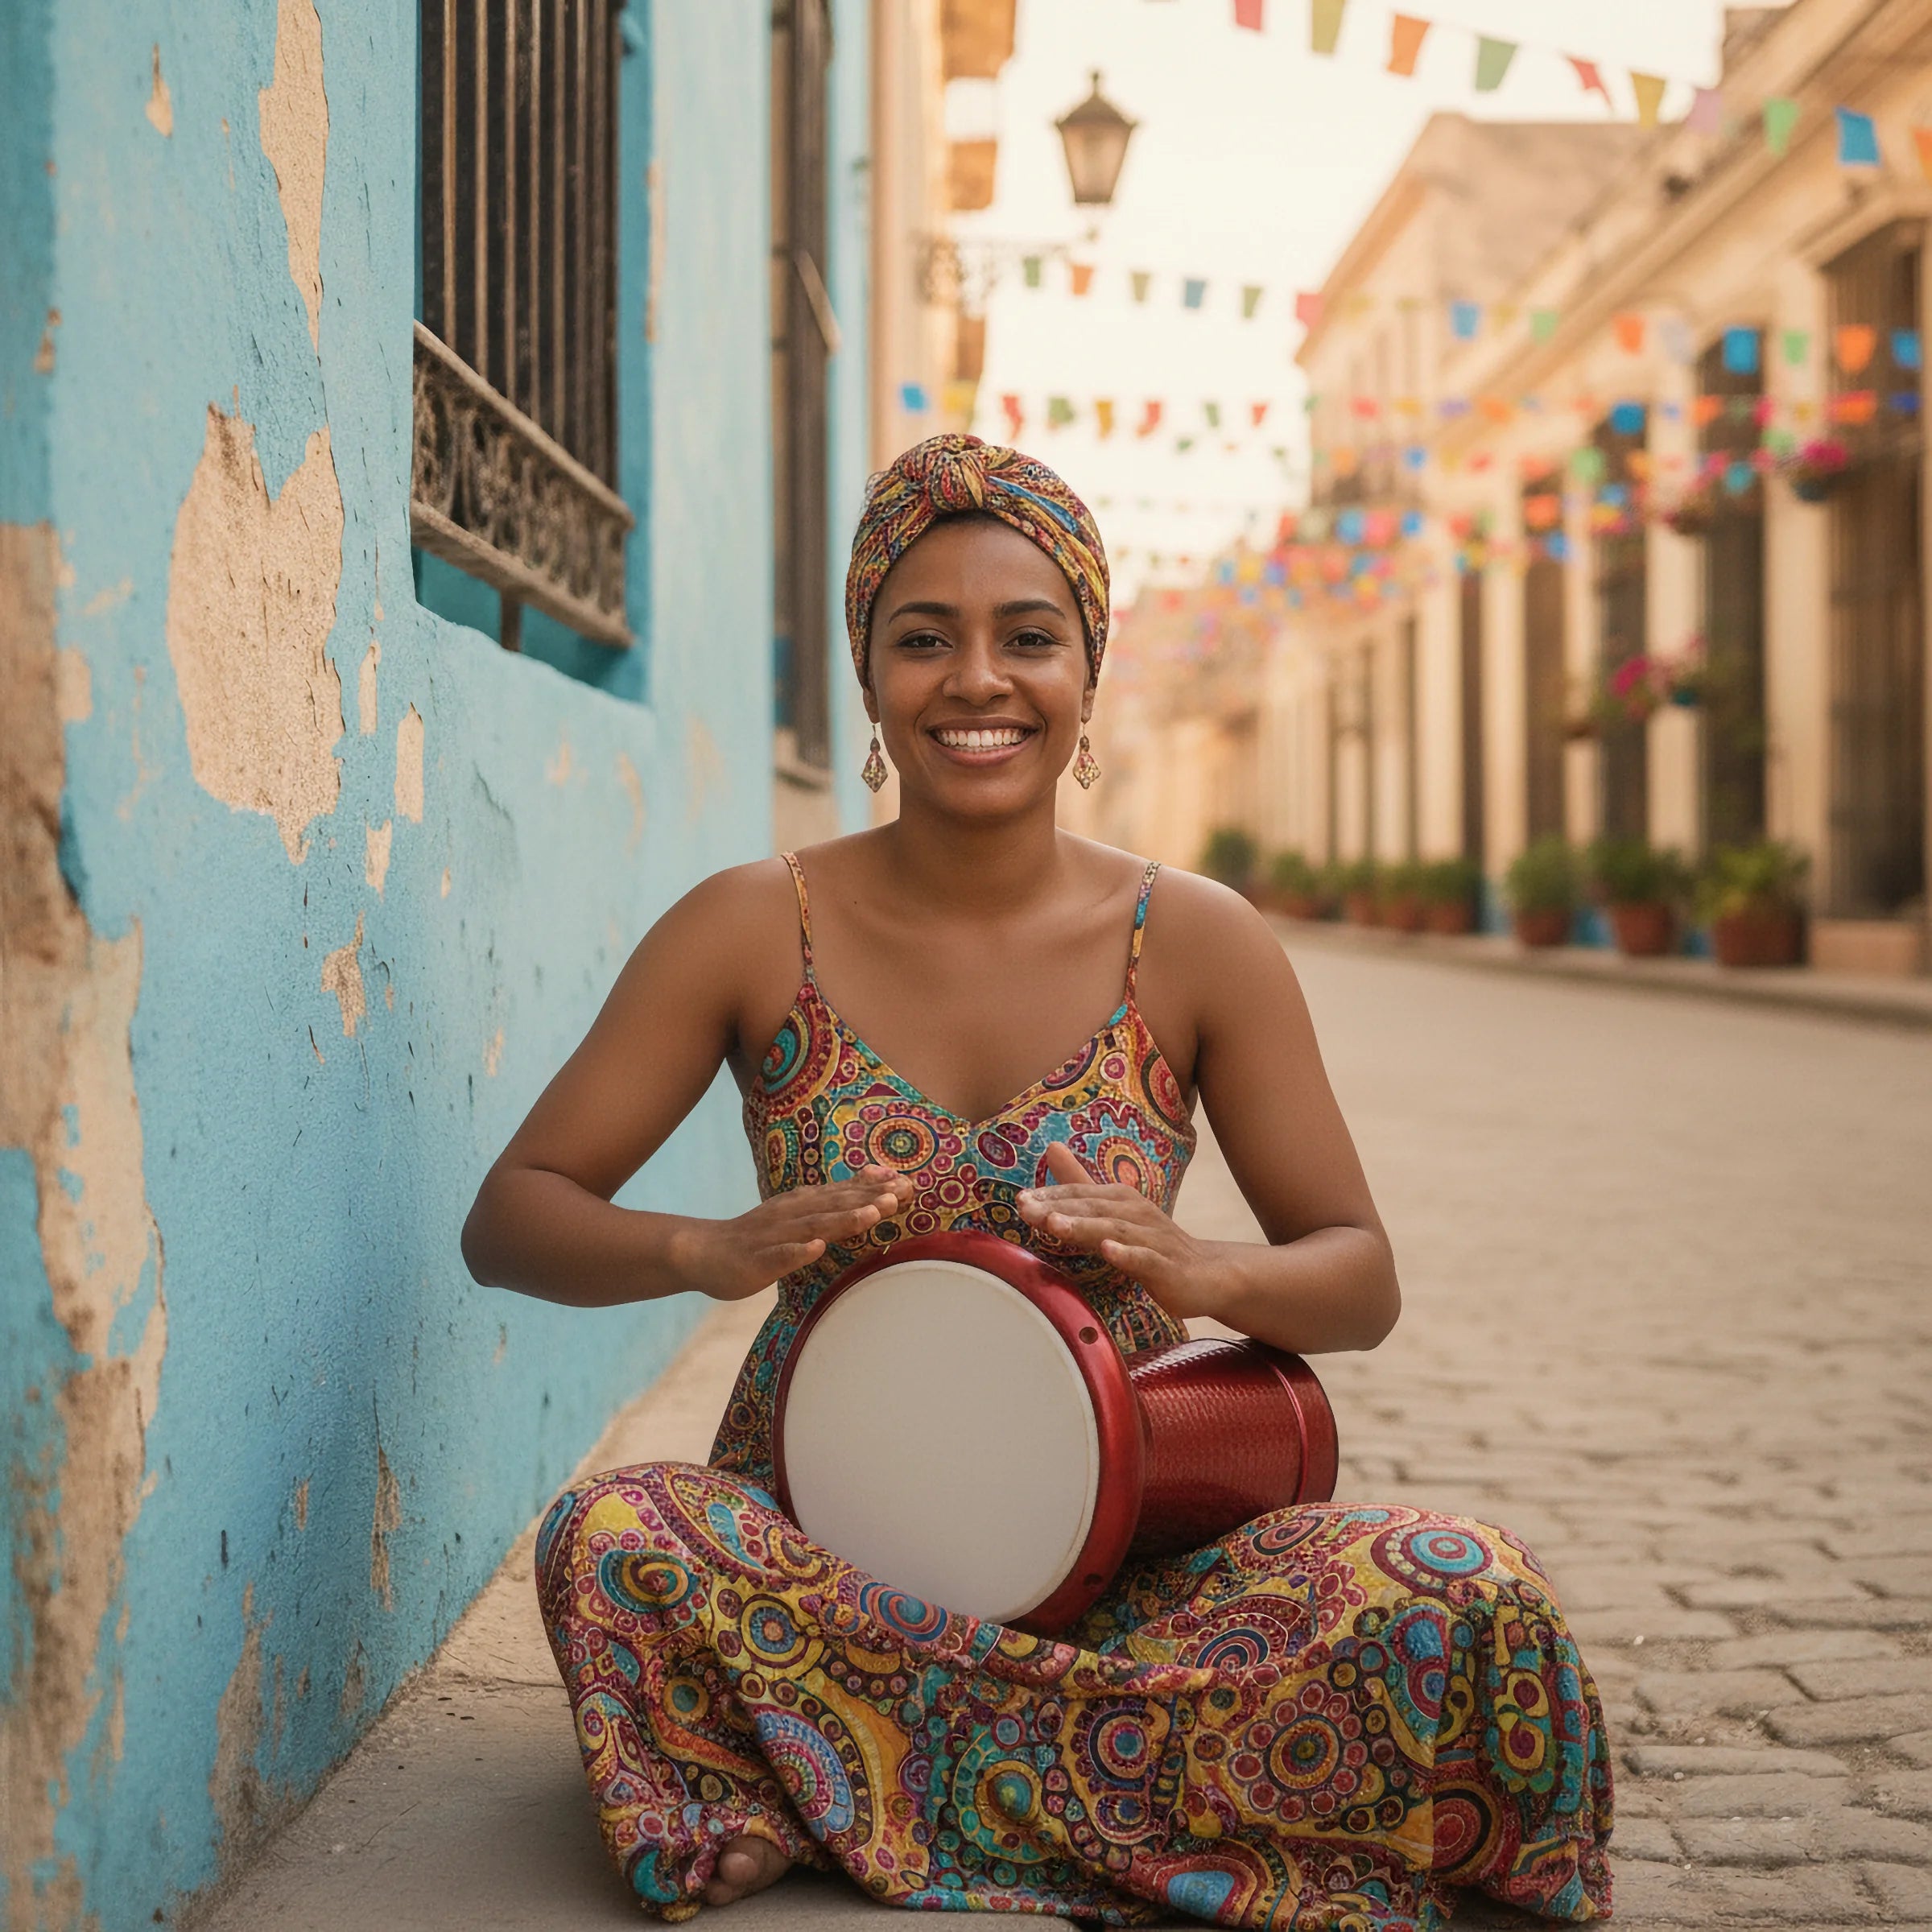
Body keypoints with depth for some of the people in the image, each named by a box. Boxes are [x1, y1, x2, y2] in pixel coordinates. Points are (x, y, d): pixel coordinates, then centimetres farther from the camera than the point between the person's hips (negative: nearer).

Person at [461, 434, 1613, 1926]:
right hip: (815, 1537, 0)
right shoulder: (754, 933, -2)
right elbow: (510, 1217, 0)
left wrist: (1204, 1273, -20)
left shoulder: (1197, 945, 0)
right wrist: (715, 1253, -22)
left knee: (1468, 1598, -25)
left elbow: (1363, 1281, 4)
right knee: (612, 1540, -34)